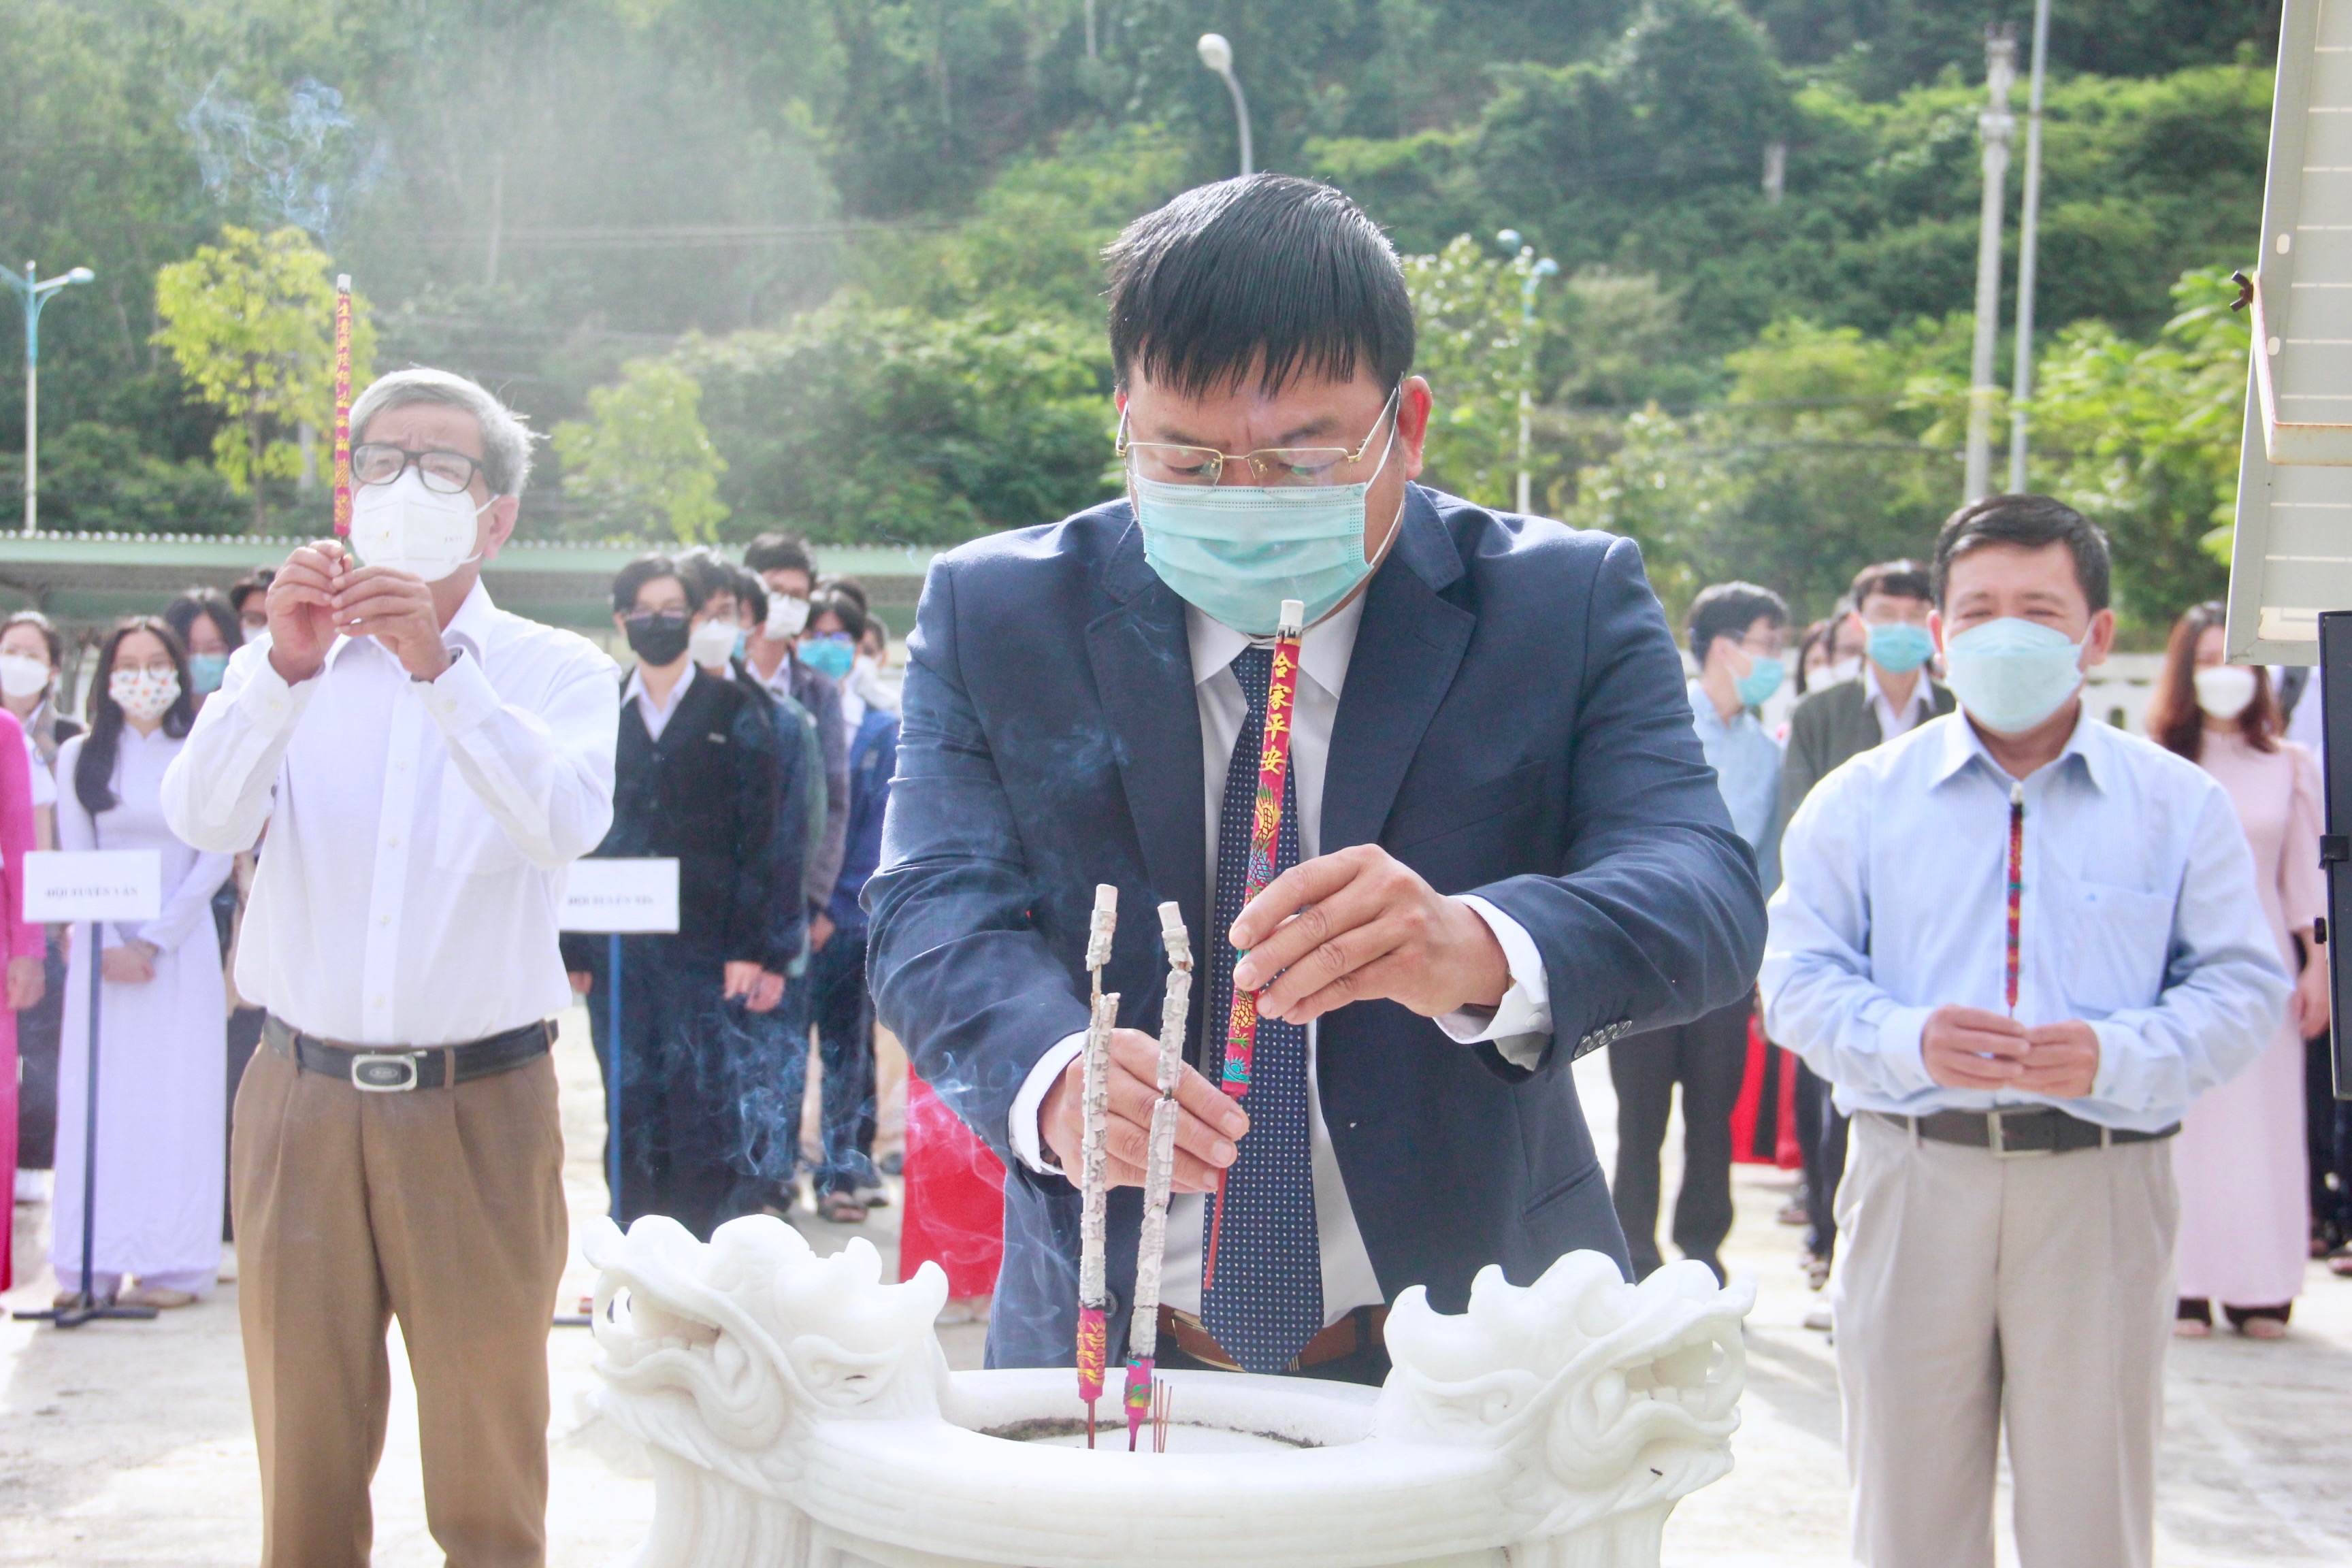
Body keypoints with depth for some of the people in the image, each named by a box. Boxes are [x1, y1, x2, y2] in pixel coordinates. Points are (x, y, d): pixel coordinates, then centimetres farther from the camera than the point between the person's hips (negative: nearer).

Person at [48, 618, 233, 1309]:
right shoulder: (80, 757, 9)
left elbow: (216, 859, -1)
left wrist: (155, 940, -9)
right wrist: (108, 945, -8)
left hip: (182, 947, -2)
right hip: (102, 948, 2)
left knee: (177, 1093, -4)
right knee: (99, 1093, -2)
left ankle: (172, 1264, -2)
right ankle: (93, 1266, 1)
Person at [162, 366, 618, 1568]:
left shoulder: (557, 671, 3)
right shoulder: (284, 663, 9)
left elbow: (567, 824, -17)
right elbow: (202, 819, -9)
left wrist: (441, 667, -28)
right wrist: (283, 671, -25)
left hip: (480, 1106, -2)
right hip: (303, 1097, 2)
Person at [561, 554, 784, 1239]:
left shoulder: (737, 712, 5)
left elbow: (758, 837, 0)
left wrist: (751, 947, -8)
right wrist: (572, 945, 3)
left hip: (706, 946, -2)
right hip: (617, 948, 2)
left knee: (707, 1102, -5)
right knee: (632, 1108, 5)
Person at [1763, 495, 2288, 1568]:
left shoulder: (2180, 804, 7)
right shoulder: (1861, 799, 7)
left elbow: (2242, 986, 3)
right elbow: (1798, 975, 3)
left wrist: (2114, 1057, -15)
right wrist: (1907, 1039, -16)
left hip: (2102, 1187, 0)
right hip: (1913, 1180, 0)